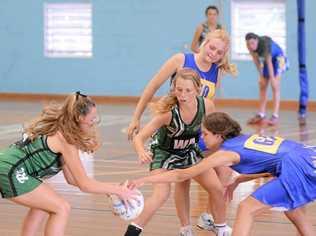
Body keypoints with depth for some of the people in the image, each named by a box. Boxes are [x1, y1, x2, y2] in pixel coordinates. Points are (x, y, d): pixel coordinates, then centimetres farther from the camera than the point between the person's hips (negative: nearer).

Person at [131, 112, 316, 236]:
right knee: (291, 209, 32)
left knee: (246, 209, -1)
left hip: (299, 170, -9)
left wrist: (145, 180, 9)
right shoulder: (247, 139, 20)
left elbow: (182, 175, 3)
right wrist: (238, 181, 28)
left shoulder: (227, 152, -1)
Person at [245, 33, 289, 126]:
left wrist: (272, 79, -35)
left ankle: (275, 116, -21)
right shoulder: (251, 47, -20)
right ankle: (261, 115, 13)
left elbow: (269, 62, -36)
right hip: (265, 60, 7)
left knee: (275, 86, -16)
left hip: (278, 58, -7)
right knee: (262, 86, 6)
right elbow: (256, 60, -10)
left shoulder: (265, 44, -37)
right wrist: (261, 75, -12)